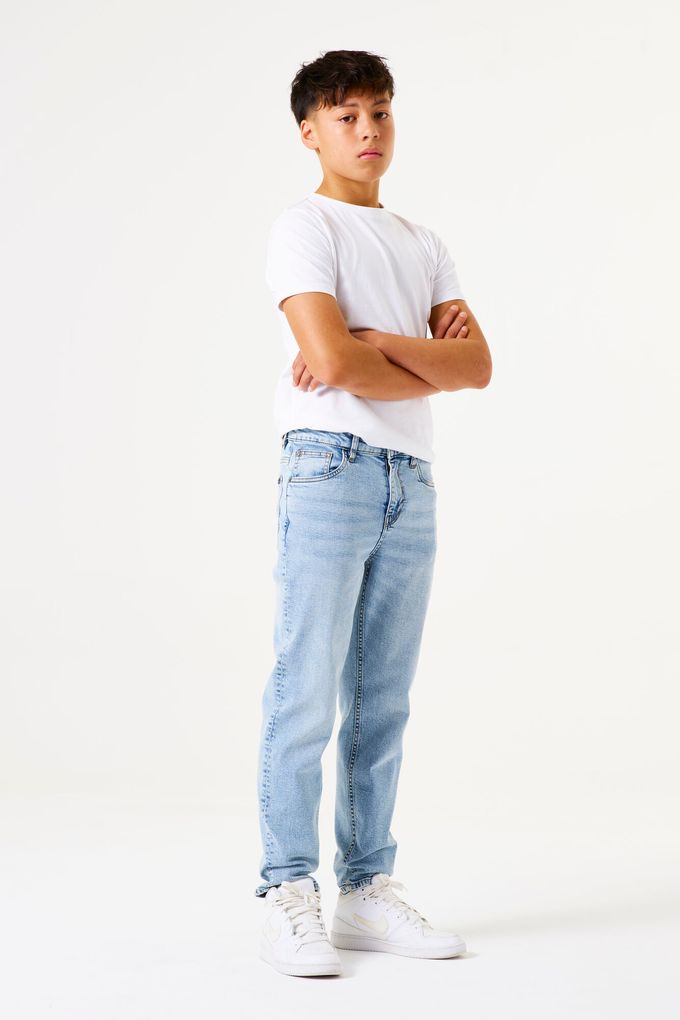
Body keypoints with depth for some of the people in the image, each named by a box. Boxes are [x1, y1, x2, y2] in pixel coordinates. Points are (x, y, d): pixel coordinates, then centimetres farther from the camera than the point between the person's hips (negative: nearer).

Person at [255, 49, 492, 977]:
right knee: (307, 695, -7)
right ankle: (289, 898, 1)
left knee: (383, 702, 8)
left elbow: (479, 365, 5)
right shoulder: (304, 230, -1)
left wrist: (378, 343, -9)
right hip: (331, 470, -6)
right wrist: (434, 367, -1)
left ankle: (368, 888, 15)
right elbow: (332, 362, -16)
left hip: (412, 482, 6)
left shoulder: (423, 245, 19)